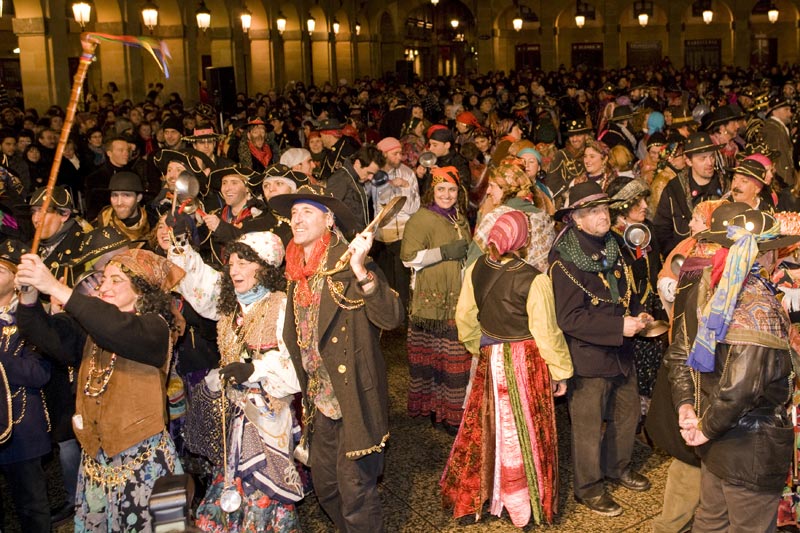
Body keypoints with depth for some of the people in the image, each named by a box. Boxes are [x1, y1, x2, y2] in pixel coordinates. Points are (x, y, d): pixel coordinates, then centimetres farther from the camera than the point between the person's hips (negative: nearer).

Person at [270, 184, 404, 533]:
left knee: (355, 491, 1)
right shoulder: (296, 273, 6)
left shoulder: (347, 264, -14)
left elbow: (391, 317, -28)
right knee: (325, 487, 18)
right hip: (319, 399, 7)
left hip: (355, 398, -7)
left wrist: (360, 270, -38)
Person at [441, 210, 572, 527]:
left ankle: (470, 494, 30)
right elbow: (546, 333, -15)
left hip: (490, 359, 5)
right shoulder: (534, 280, -21)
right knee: (524, 434, 9)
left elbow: (465, 317, 5)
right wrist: (560, 372, -2)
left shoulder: (476, 269, -5)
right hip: (526, 363, -5)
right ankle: (523, 509, 24)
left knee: (486, 428, 18)